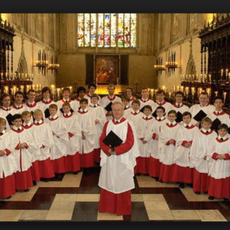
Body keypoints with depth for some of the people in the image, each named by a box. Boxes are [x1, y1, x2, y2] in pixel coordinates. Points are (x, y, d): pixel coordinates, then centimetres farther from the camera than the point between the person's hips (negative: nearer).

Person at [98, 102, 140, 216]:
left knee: (122, 183, 6)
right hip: (109, 158, 3)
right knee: (108, 182, 10)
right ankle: (108, 206, 25)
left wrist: (116, 150, -20)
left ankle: (122, 208, 20)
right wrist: (108, 150, -16)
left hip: (123, 158, -3)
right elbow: (102, 140, 2)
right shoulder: (107, 124, 5)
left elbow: (130, 142, -13)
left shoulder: (128, 124, -6)